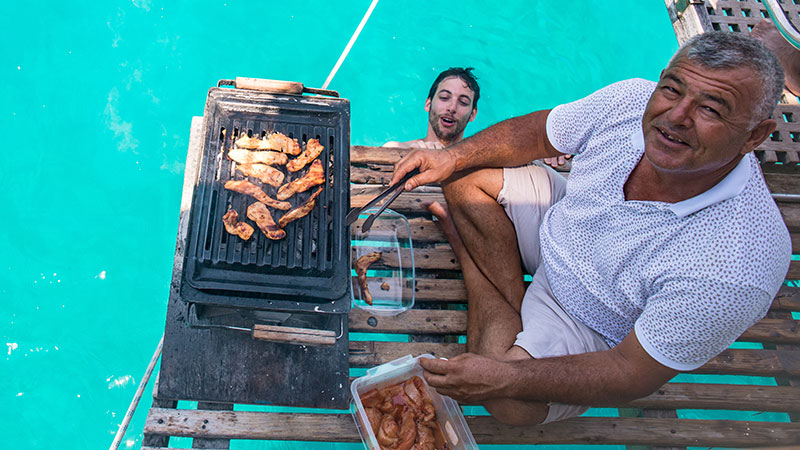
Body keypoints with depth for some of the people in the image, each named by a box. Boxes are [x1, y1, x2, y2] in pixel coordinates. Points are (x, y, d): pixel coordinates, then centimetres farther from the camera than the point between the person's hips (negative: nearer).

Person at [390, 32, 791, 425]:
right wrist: (453, 157, -17)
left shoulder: (733, 272, -38)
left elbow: (633, 374, -28)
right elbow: (535, 132, -4)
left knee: (510, 403, -27)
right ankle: (513, 303, 0)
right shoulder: (631, 102, -24)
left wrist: (507, 378, -36)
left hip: (594, 326, -5)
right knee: (467, 177, -4)